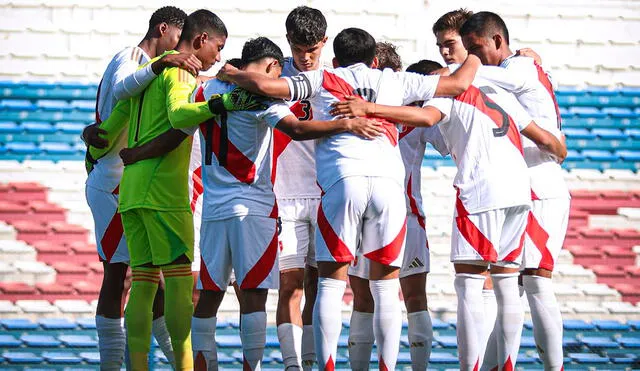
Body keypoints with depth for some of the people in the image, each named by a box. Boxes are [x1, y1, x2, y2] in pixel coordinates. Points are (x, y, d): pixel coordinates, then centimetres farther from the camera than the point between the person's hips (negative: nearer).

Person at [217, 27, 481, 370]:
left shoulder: (322, 80, 19)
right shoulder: (394, 81, 24)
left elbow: (265, 86, 7)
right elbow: (457, 84, 27)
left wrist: (232, 74, 27)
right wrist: (472, 61, 49)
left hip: (342, 180, -1)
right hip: (388, 180, 1)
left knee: (331, 283, 1)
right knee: (386, 284, 8)